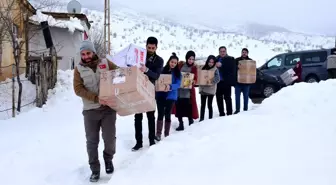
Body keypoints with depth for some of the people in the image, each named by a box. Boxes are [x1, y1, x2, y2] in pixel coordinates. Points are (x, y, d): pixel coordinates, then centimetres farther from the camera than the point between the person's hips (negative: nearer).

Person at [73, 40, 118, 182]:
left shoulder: (106, 63, 3)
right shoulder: (79, 69, 0)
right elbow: (78, 89, -10)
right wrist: (97, 99, -21)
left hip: (108, 108, 0)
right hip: (90, 110, 0)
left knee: (109, 138, 2)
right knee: (92, 141, 5)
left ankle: (108, 159, 33)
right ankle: (95, 170, 20)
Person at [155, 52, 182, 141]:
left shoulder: (177, 72, 0)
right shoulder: (163, 70, 3)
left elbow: (178, 84, -12)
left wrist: (170, 87, -30)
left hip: (171, 96, 0)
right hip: (160, 95, 0)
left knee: (167, 114, 5)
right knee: (160, 114, -6)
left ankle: (166, 134, 15)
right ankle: (158, 133, -5)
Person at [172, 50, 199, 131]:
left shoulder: (194, 68, 1)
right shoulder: (181, 64, 5)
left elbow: (195, 79, -4)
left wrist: (193, 82, -26)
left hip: (188, 90, -2)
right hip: (179, 89, 2)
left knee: (188, 106, -7)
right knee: (179, 107, 3)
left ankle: (191, 122, 9)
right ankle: (181, 124, 13)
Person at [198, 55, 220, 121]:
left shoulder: (215, 69, -5)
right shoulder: (203, 68, 6)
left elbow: (218, 79, -17)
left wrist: (211, 81, -32)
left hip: (211, 90, -4)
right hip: (203, 89, 4)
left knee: (209, 105, 2)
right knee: (202, 105, 9)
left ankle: (210, 119, 11)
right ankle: (201, 119, 17)